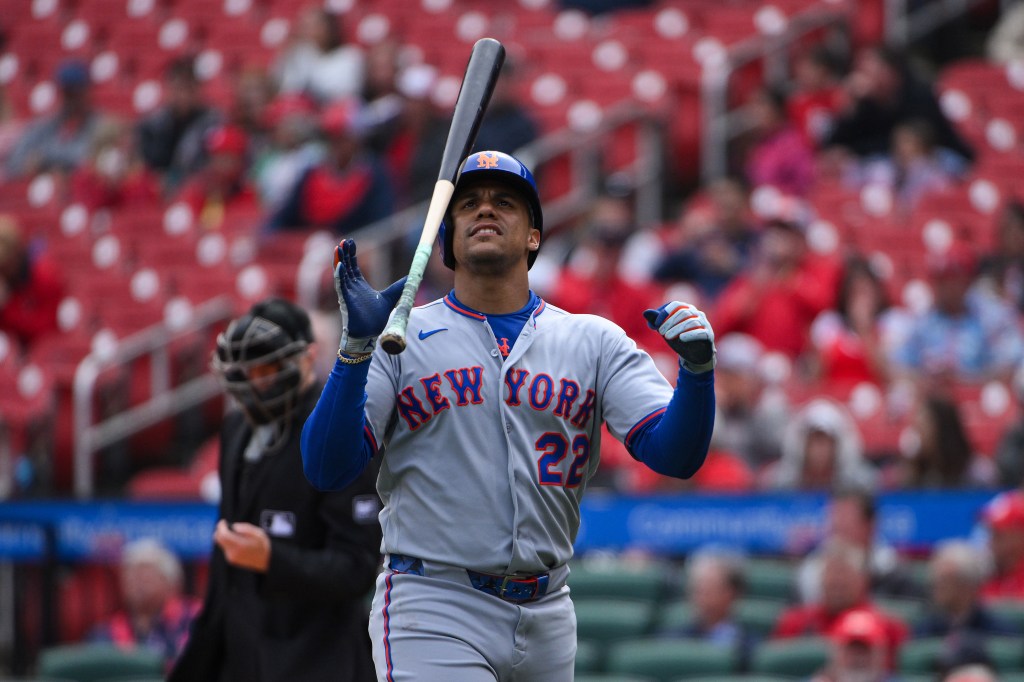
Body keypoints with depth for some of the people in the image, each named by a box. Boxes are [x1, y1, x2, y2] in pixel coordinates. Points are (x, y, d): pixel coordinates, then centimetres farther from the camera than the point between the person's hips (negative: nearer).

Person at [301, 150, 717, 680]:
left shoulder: (596, 342, 10)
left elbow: (675, 455, -2)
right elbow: (325, 469, -5)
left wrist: (697, 368, -21)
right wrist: (356, 347, -17)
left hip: (547, 615, 3)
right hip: (433, 613, -3)